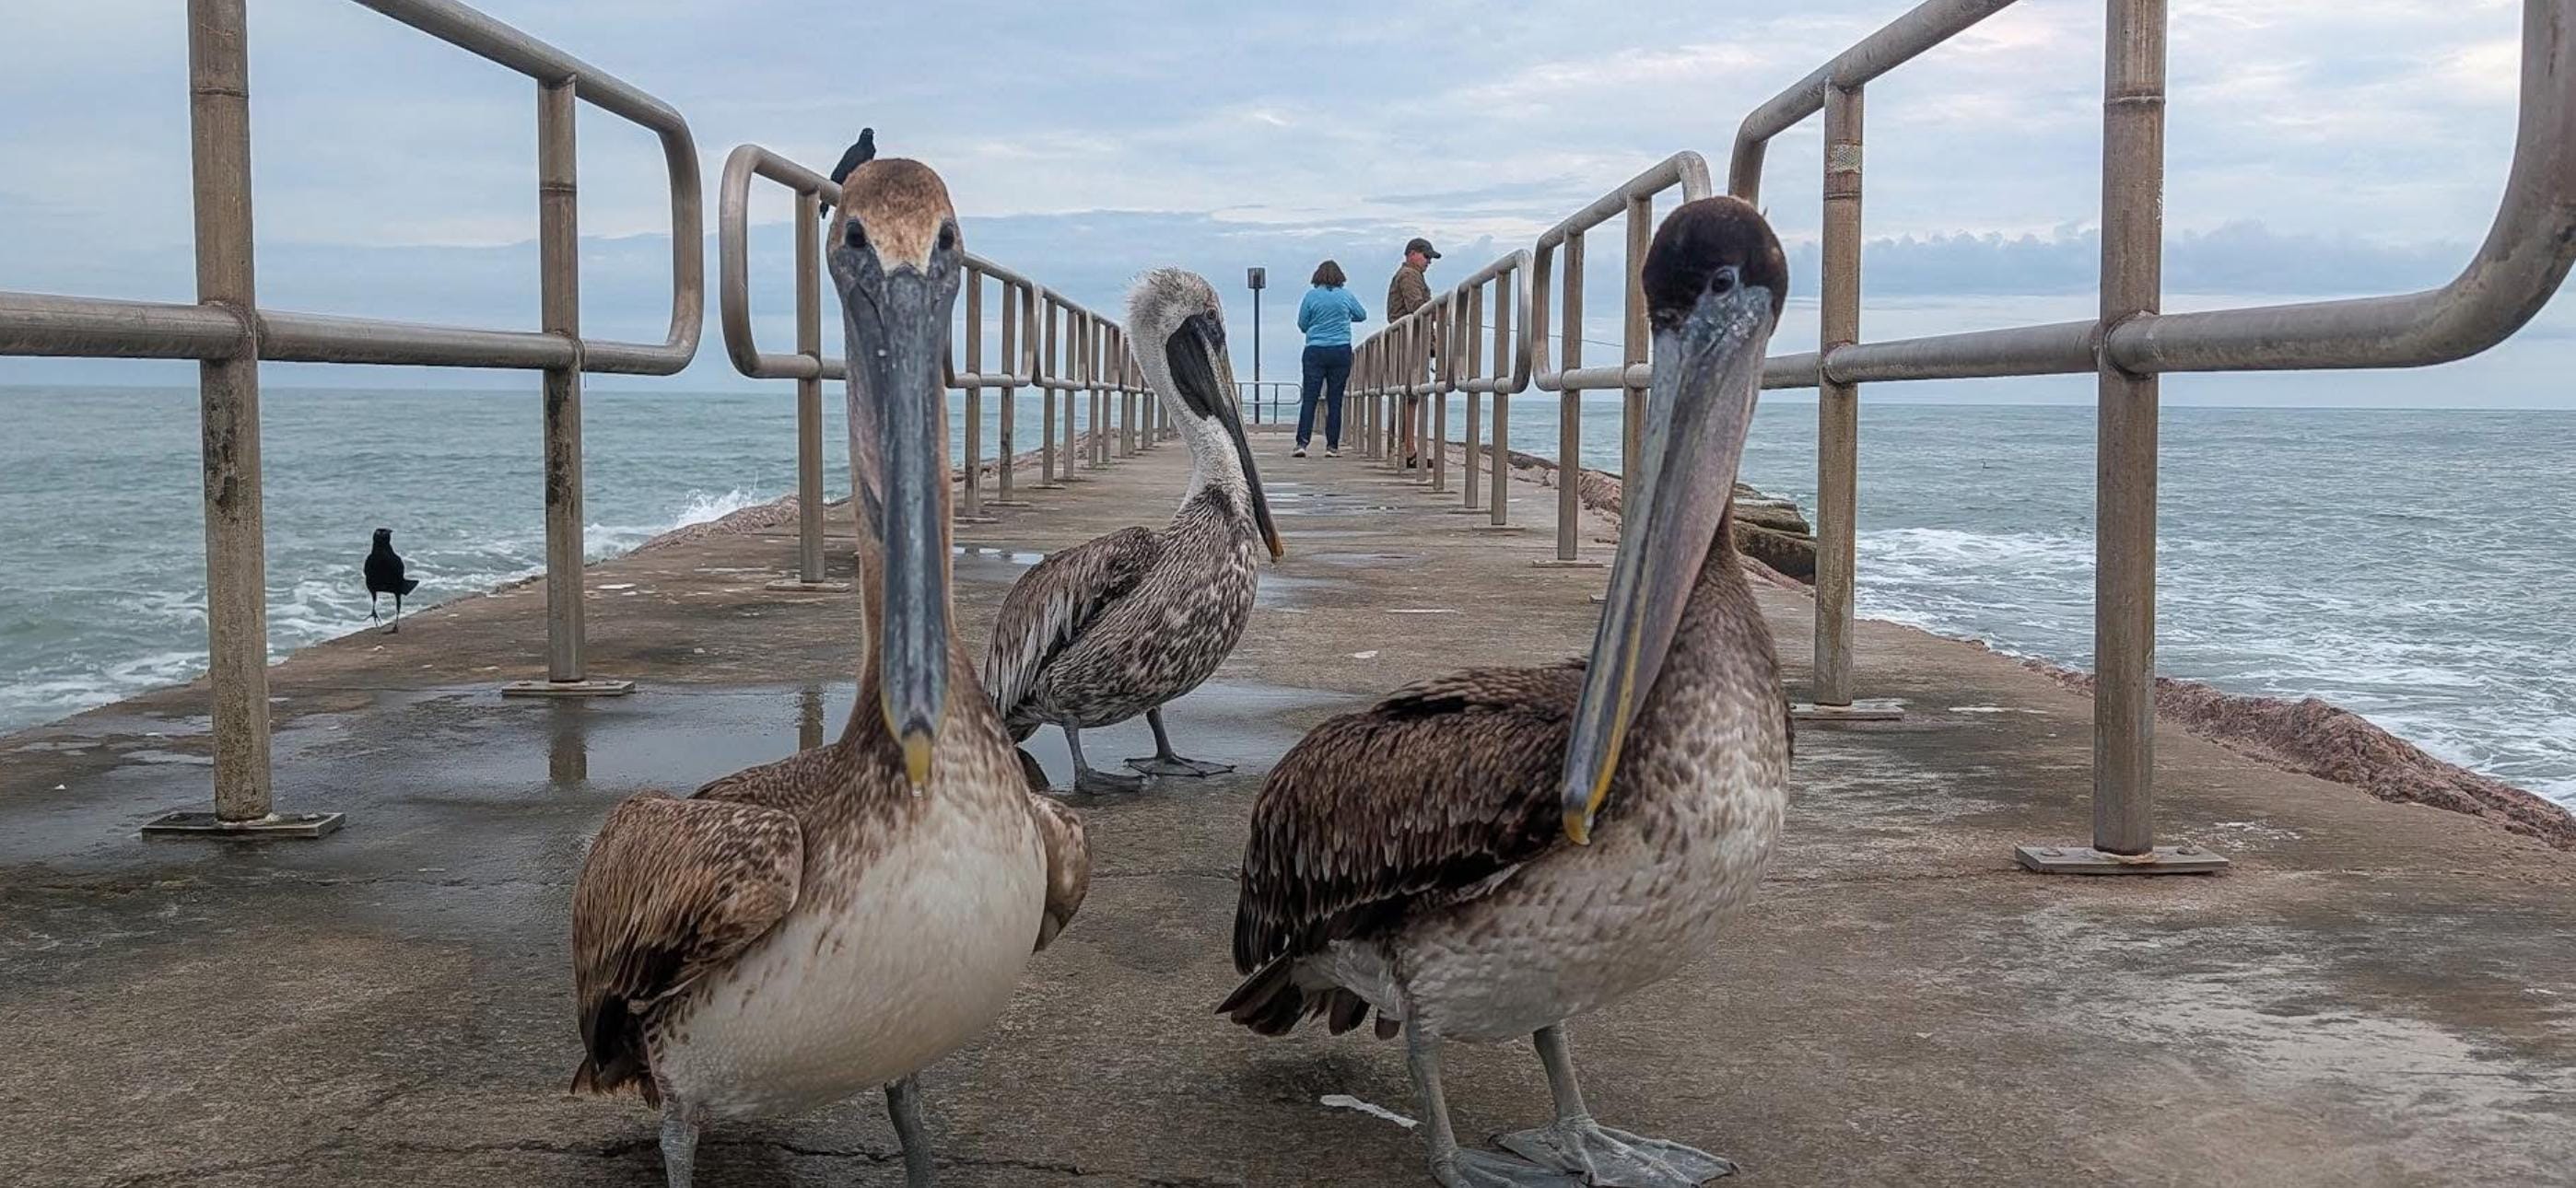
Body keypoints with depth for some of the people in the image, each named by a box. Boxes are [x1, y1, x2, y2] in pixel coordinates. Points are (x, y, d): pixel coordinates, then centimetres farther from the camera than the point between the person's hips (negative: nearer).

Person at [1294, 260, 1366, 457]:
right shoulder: (1346, 296, 1)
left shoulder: (1311, 296, -2)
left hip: (1315, 351, -1)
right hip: (1341, 351, 1)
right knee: (1335, 400, 4)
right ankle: (1332, 446, 5)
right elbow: (1362, 315, 16)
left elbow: (1302, 324, 4)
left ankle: (1302, 442, -11)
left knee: (1309, 398, -2)